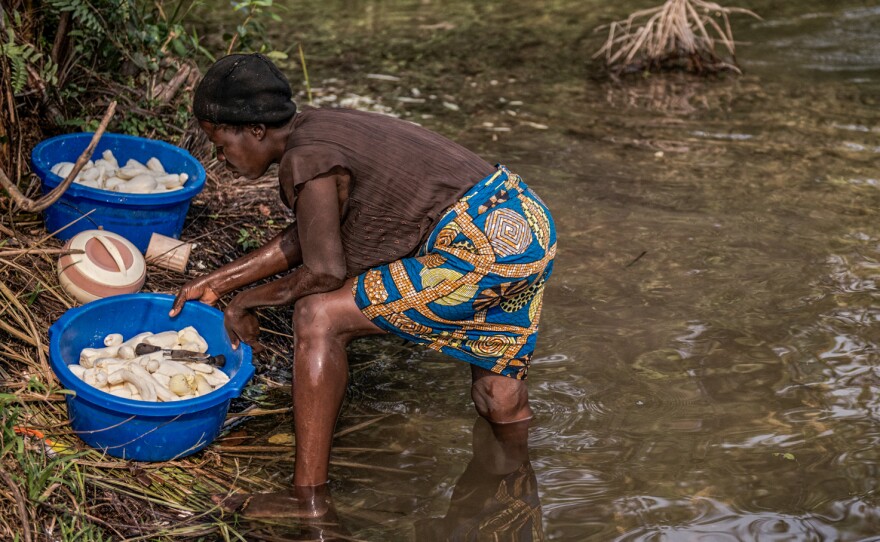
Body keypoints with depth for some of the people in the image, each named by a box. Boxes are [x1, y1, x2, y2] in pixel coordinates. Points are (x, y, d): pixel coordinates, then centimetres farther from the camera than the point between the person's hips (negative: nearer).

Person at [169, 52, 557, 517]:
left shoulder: (304, 159, -13)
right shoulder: (322, 128, 15)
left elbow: (325, 271, -16)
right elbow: (306, 237, 23)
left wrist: (248, 301, 0)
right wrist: (219, 281, 23)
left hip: (479, 248, -10)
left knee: (318, 317, -8)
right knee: (500, 400, 25)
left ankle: (309, 500, -6)